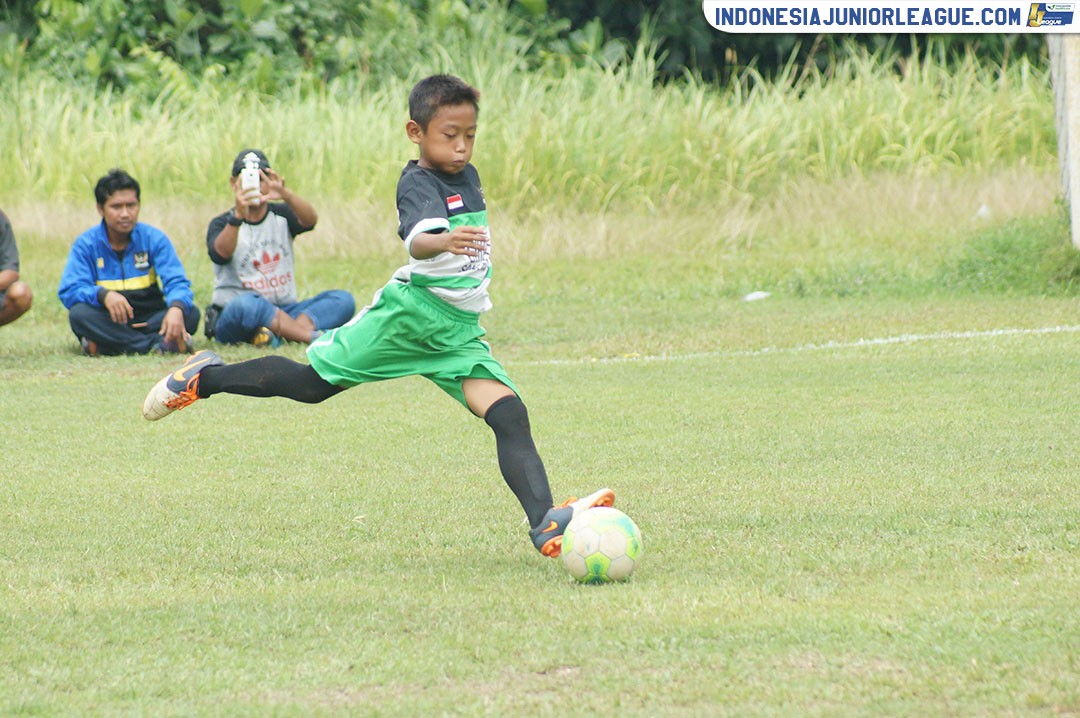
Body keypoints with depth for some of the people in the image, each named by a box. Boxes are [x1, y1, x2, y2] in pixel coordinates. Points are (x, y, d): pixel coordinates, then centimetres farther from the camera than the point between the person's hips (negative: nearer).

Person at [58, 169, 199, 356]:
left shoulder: (154, 239, 0)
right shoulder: (86, 244, -2)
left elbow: (177, 282, -11)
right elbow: (69, 290, -14)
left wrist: (176, 308, -36)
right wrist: (103, 295, -36)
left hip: (149, 319, 1)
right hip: (109, 322, -1)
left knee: (190, 313, -24)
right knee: (79, 314, -31)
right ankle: (158, 344, -35)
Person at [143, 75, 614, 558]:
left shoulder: (468, 177, 10)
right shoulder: (418, 184, -16)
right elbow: (417, 240, -39)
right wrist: (444, 242, -57)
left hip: (460, 333, 6)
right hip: (408, 314, -6)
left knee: (509, 415, -15)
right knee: (309, 383, 4)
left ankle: (545, 524, -28)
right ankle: (206, 377, 28)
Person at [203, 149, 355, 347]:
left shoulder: (281, 216, 12)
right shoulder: (222, 224, 2)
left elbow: (310, 220, -12)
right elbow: (220, 255, -22)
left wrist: (285, 195, -33)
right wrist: (238, 216, -39)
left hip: (284, 311, 4)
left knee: (343, 300, -17)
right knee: (245, 304, -39)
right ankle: (315, 337, -36)